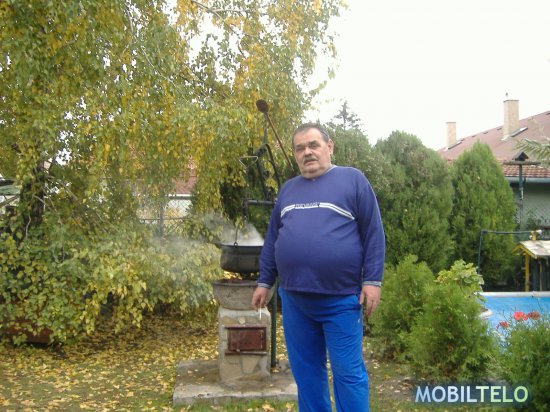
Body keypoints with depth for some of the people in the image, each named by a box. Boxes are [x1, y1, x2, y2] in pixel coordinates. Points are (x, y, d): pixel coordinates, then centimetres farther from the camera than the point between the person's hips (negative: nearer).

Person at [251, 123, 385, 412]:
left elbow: (373, 234, -3)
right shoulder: (288, 189, 15)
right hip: (294, 298, 5)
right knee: (305, 371, 13)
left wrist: (372, 280, -9)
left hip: (341, 298, -5)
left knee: (348, 372, 3)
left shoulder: (353, 180, 0)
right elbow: (272, 239, 18)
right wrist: (264, 281, 15)